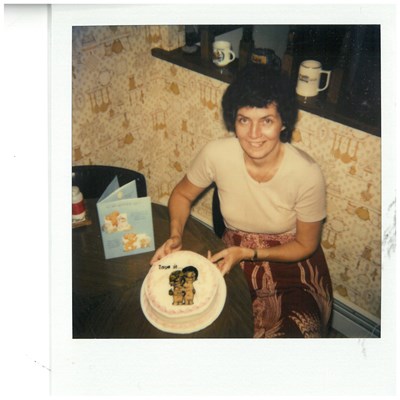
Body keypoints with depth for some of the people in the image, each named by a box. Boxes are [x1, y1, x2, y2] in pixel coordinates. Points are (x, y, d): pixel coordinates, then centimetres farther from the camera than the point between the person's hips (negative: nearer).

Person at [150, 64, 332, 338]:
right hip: (234, 258, 2)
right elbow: (182, 195, 2)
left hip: (291, 263, -1)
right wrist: (176, 237, -16)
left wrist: (248, 253, -20)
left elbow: (305, 245, -9)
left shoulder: (307, 174, -23)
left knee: (298, 335, -25)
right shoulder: (217, 154, -18)